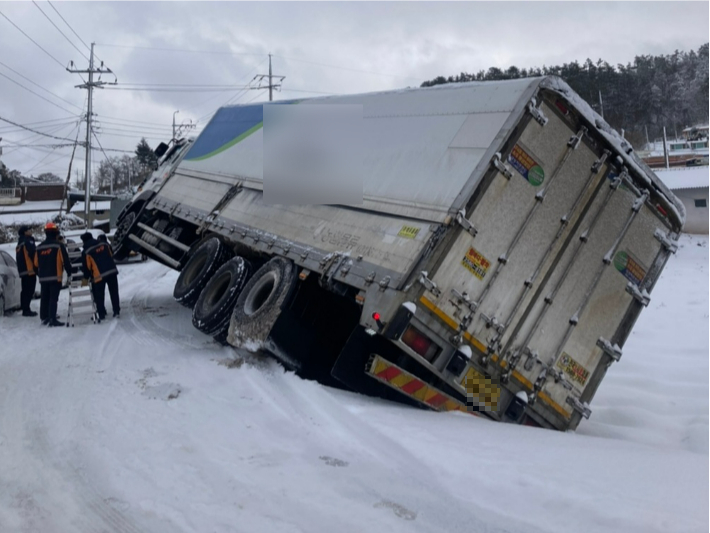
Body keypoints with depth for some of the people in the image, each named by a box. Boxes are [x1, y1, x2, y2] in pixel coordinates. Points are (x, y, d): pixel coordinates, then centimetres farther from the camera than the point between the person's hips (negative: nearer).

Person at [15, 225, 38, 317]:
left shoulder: (19, 244, 22)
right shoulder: (28, 241, -8)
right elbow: (33, 254, -17)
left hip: (22, 271, 10)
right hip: (30, 269, -10)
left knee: (25, 290, 14)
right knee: (29, 291, -11)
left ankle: (25, 309, 18)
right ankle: (26, 310, -14)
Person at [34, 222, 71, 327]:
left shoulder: (39, 247, 11)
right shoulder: (58, 245, -7)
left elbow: (36, 264, 14)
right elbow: (65, 261, -9)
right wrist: (69, 273, 2)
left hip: (43, 278, 6)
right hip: (55, 277, -6)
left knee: (44, 298, 15)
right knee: (53, 298, -8)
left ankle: (44, 318, 22)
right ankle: (52, 319, -12)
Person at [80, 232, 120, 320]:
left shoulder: (86, 252, -2)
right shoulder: (104, 244, 9)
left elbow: (86, 266, 2)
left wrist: (86, 277, 18)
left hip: (99, 275, -4)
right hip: (112, 271, 4)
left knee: (99, 296, 8)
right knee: (114, 293, 11)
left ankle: (101, 314, 10)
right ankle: (116, 311, 11)